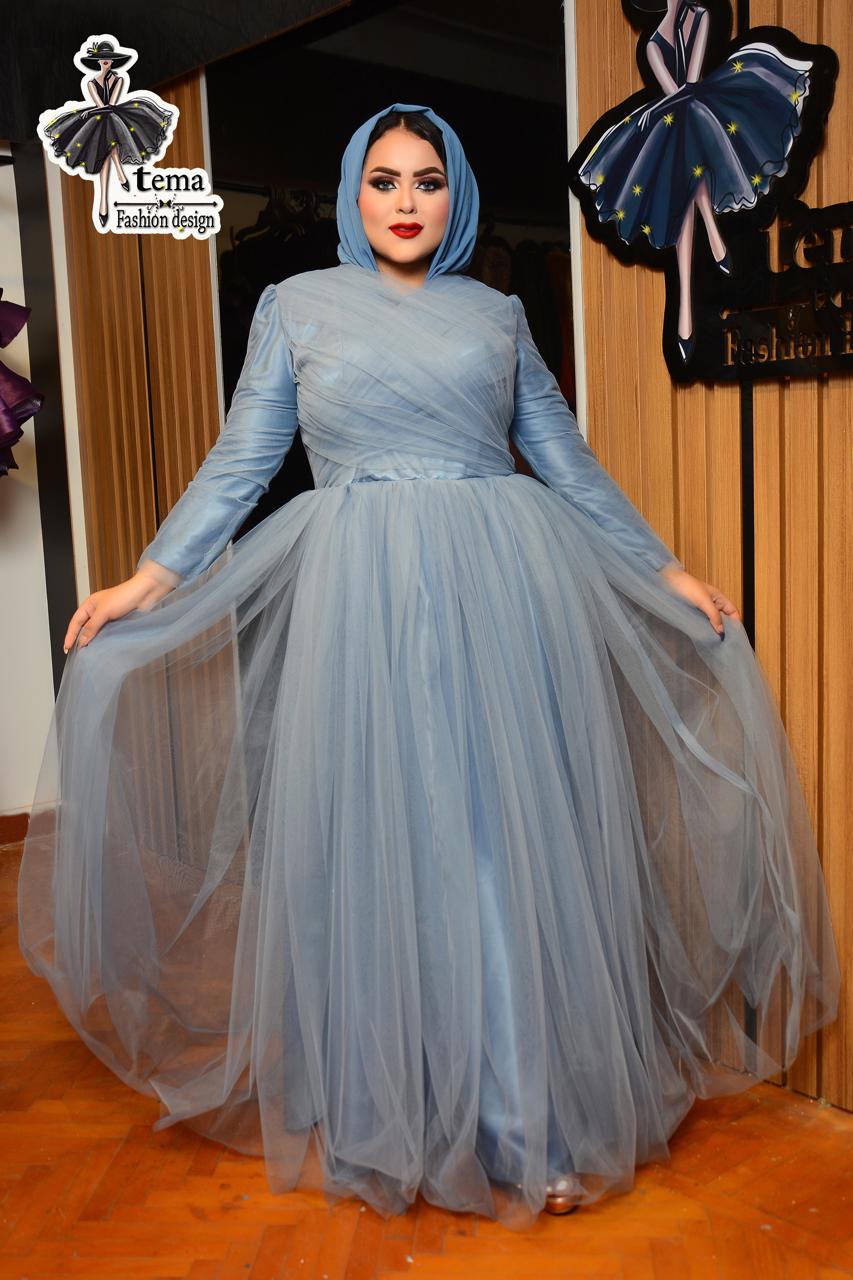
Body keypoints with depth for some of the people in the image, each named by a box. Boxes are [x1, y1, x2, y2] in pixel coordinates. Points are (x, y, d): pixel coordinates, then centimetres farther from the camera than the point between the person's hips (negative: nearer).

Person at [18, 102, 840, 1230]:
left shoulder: (497, 313, 15)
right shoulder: (296, 305, 11)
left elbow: (568, 460, 16)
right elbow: (242, 460, 6)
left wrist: (668, 570, 14)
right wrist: (149, 579, -3)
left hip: (510, 590, 2)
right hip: (364, 597, -1)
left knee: (520, 841, 1)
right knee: (379, 843, 3)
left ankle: (540, 1126, 16)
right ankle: (383, 1120, 22)